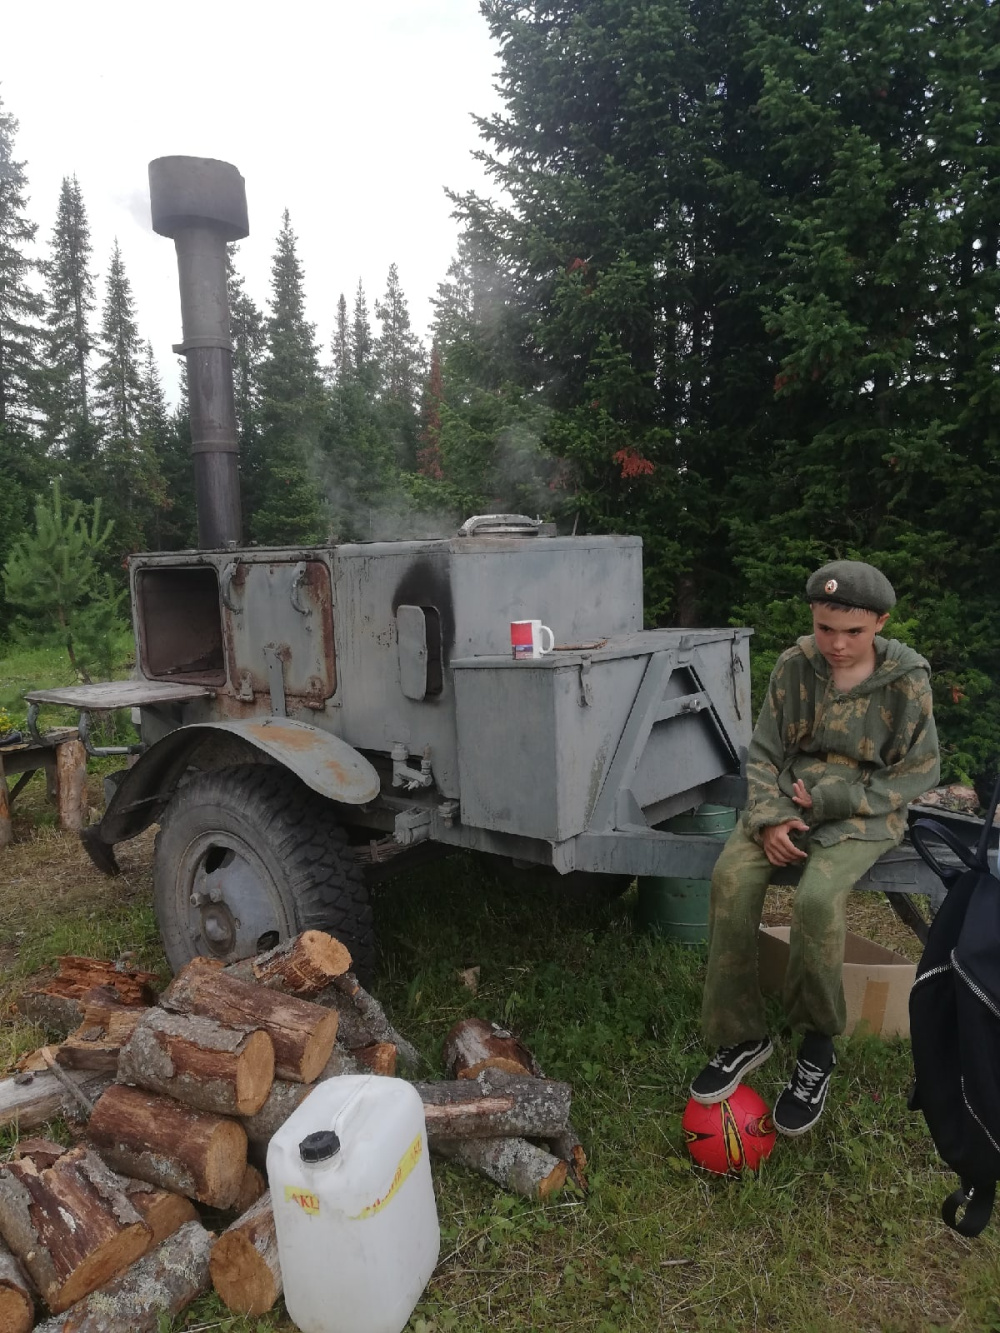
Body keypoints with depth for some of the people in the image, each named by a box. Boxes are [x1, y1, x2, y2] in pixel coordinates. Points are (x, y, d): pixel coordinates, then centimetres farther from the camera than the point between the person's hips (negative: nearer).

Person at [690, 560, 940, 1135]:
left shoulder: (907, 681, -8)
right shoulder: (794, 667, -2)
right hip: (789, 802, 3)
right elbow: (763, 752, 2)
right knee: (732, 877, -26)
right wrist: (769, 819, -16)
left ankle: (819, 1046, -6)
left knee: (818, 897, -32)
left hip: (863, 814, -2)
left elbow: (919, 772, -2)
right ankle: (742, 1037, -10)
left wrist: (835, 800, -13)